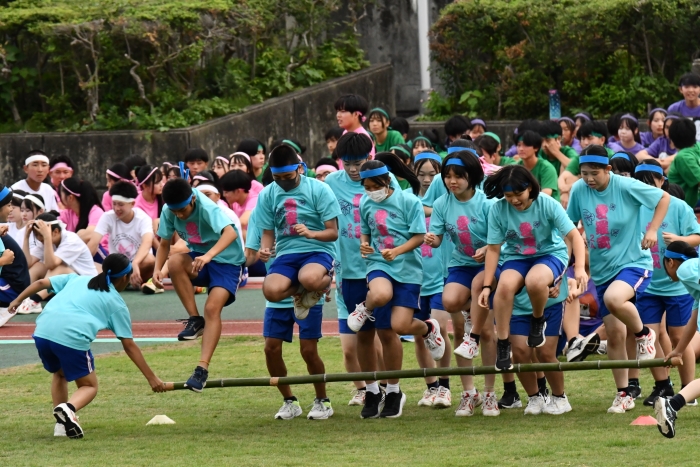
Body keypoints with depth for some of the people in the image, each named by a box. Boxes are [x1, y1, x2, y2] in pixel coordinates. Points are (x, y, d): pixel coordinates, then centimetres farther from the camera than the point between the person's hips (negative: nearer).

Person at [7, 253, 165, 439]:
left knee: (60, 374, 32)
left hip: (42, 332, 5)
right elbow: (129, 346, 15)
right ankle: (68, 408, -17)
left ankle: (62, 423, 18)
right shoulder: (116, 303, 17)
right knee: (89, 386, 15)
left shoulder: (77, 279, 28)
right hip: (72, 339, -4)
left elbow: (41, 283, 22)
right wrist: (151, 378, 19)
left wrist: (18, 300, 33)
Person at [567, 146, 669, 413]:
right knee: (614, 334, 4)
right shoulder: (579, 190, -4)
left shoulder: (626, 187, -15)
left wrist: (653, 229, -11)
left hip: (634, 263, -5)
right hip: (602, 270, 5)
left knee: (613, 298, -36)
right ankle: (623, 395, 16)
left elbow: (664, 198, -3)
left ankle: (643, 333, -6)